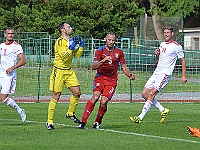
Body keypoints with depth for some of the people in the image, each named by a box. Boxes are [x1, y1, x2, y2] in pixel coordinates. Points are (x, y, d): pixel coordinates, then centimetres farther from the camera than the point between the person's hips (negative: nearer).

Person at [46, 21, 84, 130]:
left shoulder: (71, 40, 11)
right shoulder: (60, 42, -14)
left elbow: (78, 55, 10)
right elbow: (64, 57, -22)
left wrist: (81, 46, -3)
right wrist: (71, 47, -25)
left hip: (69, 71, 8)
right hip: (59, 72, -7)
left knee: (77, 93, 1)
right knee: (56, 96, -6)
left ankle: (70, 114, 21)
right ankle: (49, 122, 1)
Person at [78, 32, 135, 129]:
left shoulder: (119, 52, 8)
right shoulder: (100, 51, -1)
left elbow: (124, 66, 16)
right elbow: (93, 67, -9)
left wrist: (130, 75, -3)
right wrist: (103, 60, -25)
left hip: (112, 80, 1)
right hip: (100, 78, -1)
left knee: (103, 102, -15)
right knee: (95, 97, -24)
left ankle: (97, 122, 8)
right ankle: (83, 122, -24)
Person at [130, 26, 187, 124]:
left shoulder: (176, 46, -5)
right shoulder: (162, 44, 16)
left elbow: (183, 61, 0)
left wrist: (184, 76, -5)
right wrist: (157, 54, 7)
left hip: (165, 73, -8)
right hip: (156, 72, 8)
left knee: (151, 94, -19)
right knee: (144, 94, -1)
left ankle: (140, 117, -21)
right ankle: (163, 110, 12)